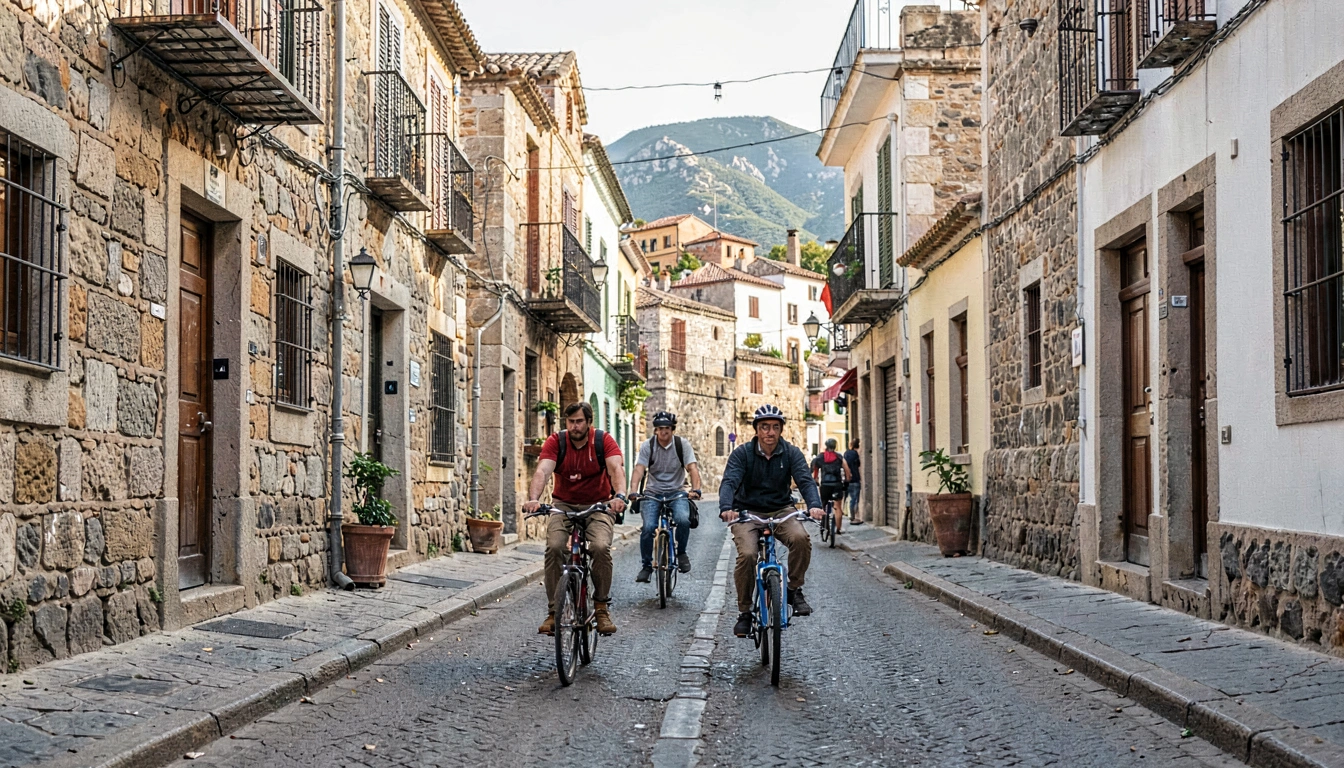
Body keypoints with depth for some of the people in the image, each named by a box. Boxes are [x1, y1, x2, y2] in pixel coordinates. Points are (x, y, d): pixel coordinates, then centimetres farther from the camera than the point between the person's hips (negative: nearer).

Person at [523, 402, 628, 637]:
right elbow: (542, 471, -24)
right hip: (563, 505, 1)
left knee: (601, 547, -27)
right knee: (554, 547, -25)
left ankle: (602, 607, -7)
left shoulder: (603, 441, -10)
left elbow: (616, 468, -26)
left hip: (598, 506, -1)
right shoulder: (556, 441, -9)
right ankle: (554, 611, -12)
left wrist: (620, 496, -47)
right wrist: (533, 499, -44)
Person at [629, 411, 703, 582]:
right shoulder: (647, 446, -4)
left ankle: (681, 553, -1)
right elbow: (639, 469, -15)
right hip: (653, 494, 0)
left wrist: (695, 489, -31)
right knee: (649, 527, -20)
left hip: (677, 492, 0)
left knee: (683, 519, -28)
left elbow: (692, 468, -13)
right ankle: (646, 566, 0)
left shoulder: (682, 444, -4)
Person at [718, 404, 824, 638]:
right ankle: (744, 612, -6)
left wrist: (814, 505, -39)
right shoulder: (742, 453, -8)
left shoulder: (791, 453, -4)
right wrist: (726, 508, -43)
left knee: (800, 538, -30)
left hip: (781, 510, 1)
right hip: (748, 512, -1)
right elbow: (729, 482, -21)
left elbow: (805, 480, -17)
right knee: (747, 555, -25)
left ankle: (795, 590, -8)